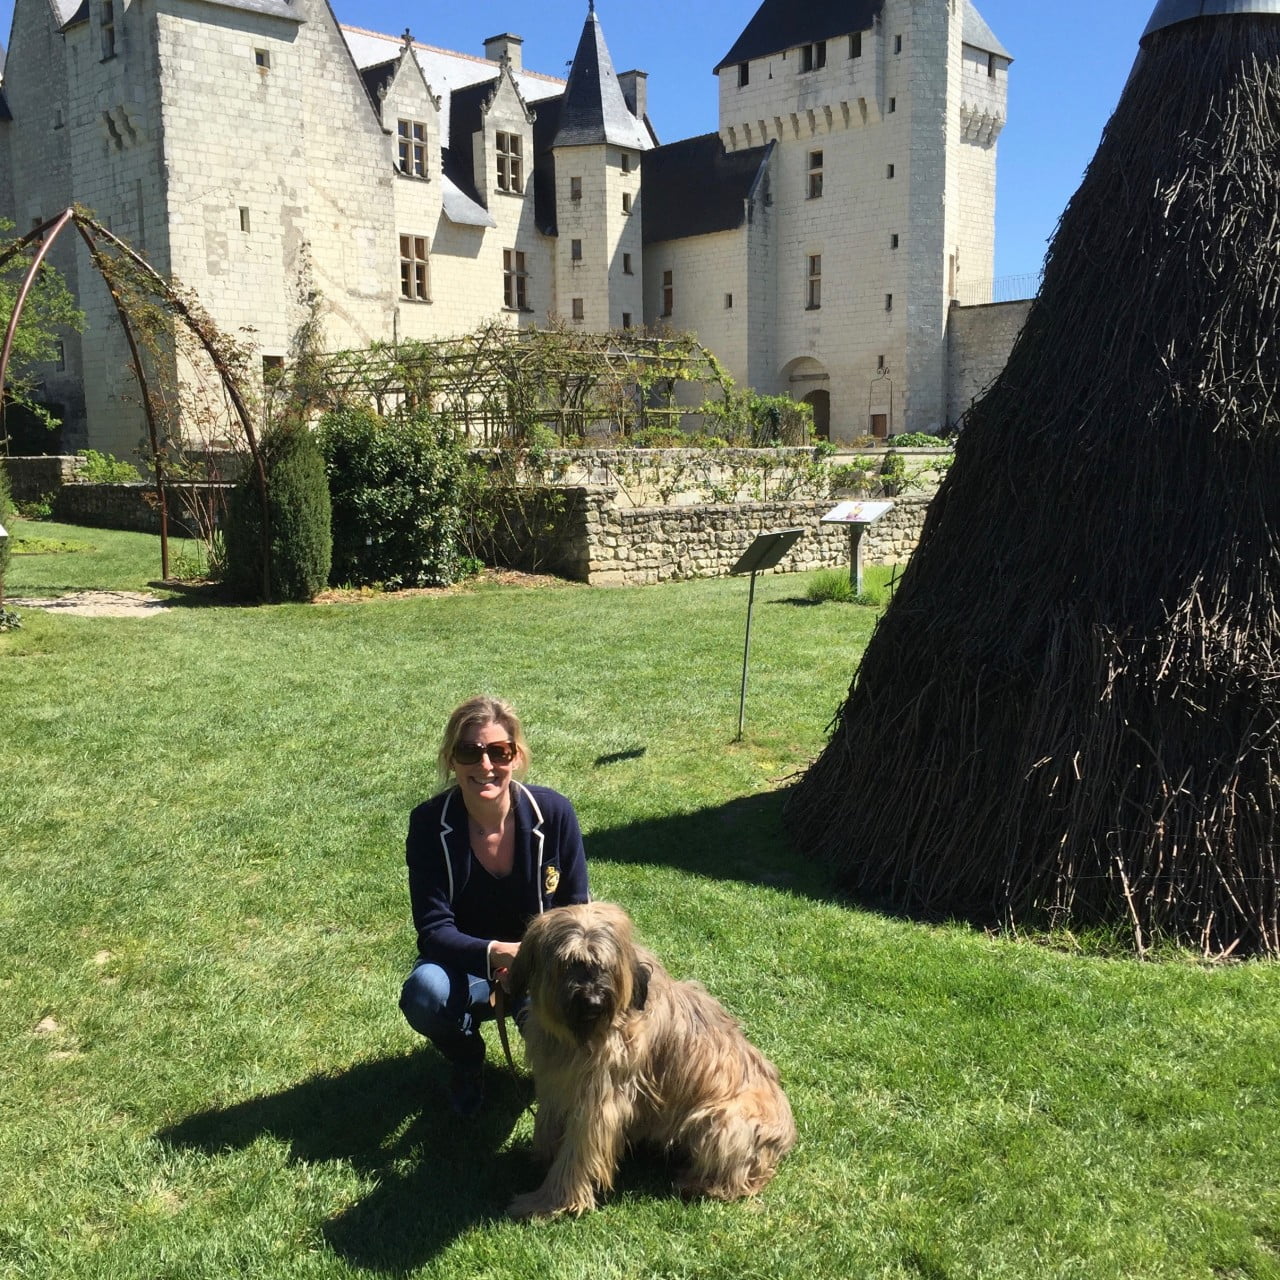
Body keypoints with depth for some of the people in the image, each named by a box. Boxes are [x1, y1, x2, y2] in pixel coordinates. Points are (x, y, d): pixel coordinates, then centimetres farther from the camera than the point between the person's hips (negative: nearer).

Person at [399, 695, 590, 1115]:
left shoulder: (553, 812, -18)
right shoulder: (429, 824, -19)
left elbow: (576, 908, -8)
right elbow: (434, 929, -21)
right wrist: (495, 954, -39)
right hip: (465, 963, 0)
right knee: (424, 994, -33)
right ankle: (466, 1061, 4)